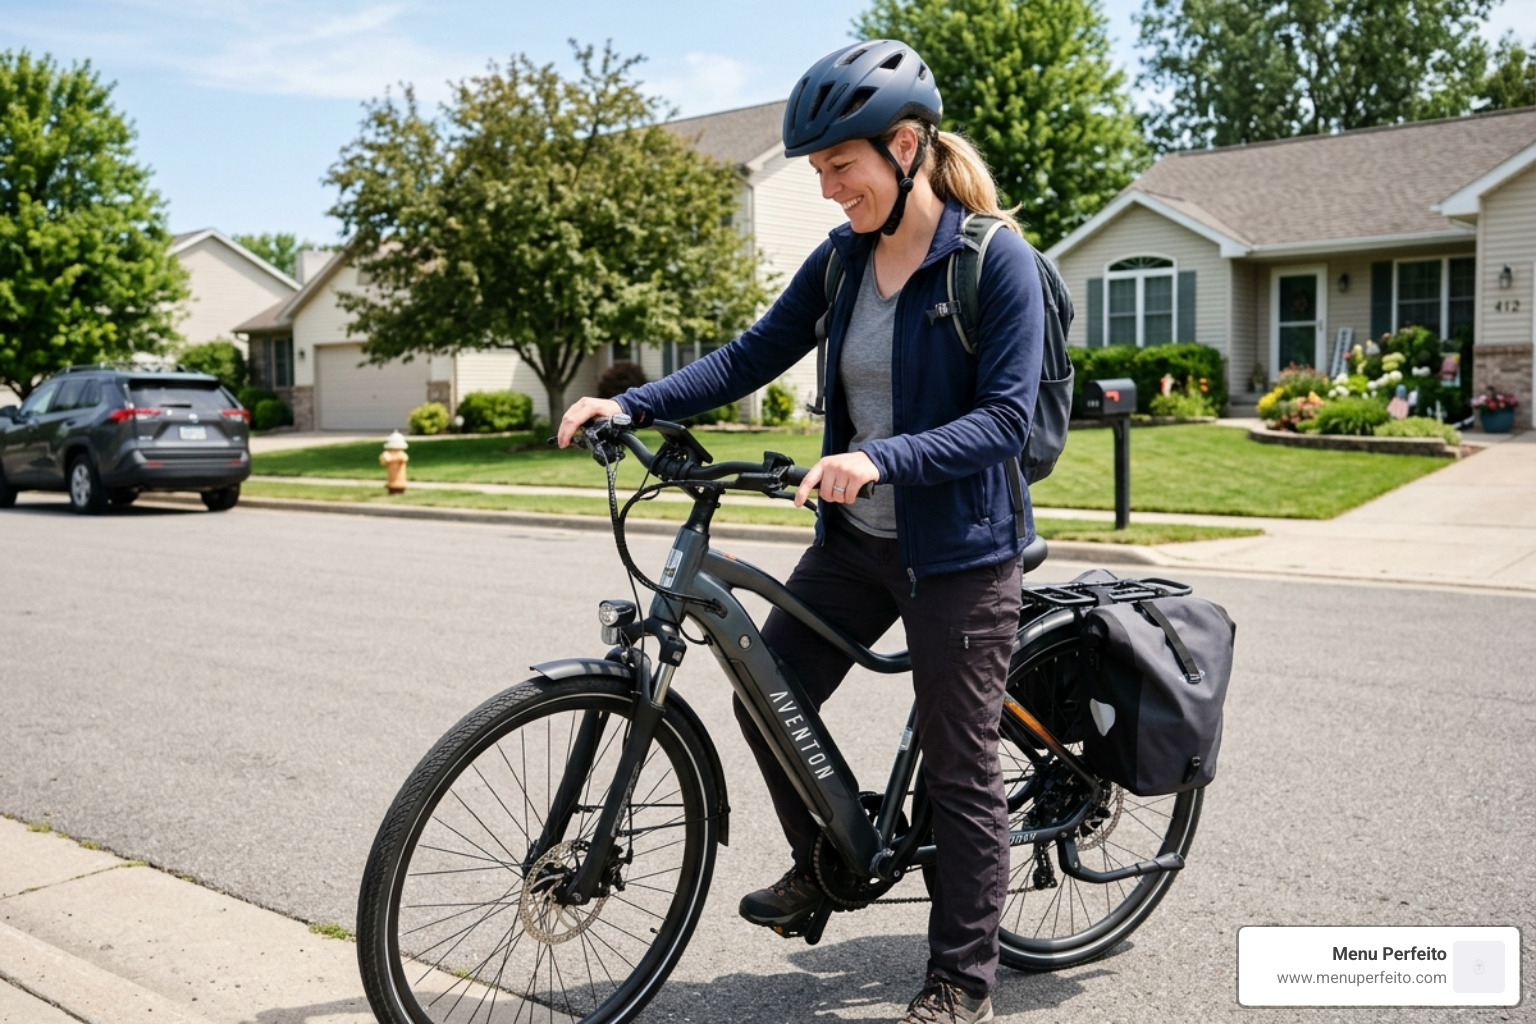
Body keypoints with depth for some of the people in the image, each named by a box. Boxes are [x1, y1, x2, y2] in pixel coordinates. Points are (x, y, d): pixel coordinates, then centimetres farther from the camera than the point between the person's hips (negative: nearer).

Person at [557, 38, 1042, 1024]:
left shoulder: (996, 259, -14)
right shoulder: (842, 257, 4)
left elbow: (1007, 415, -20)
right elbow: (751, 358, 5)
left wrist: (881, 460, -34)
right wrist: (631, 404, -7)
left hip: (959, 550, -6)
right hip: (856, 538, 7)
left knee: (961, 766, 3)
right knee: (769, 699, 9)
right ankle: (825, 866, 35)